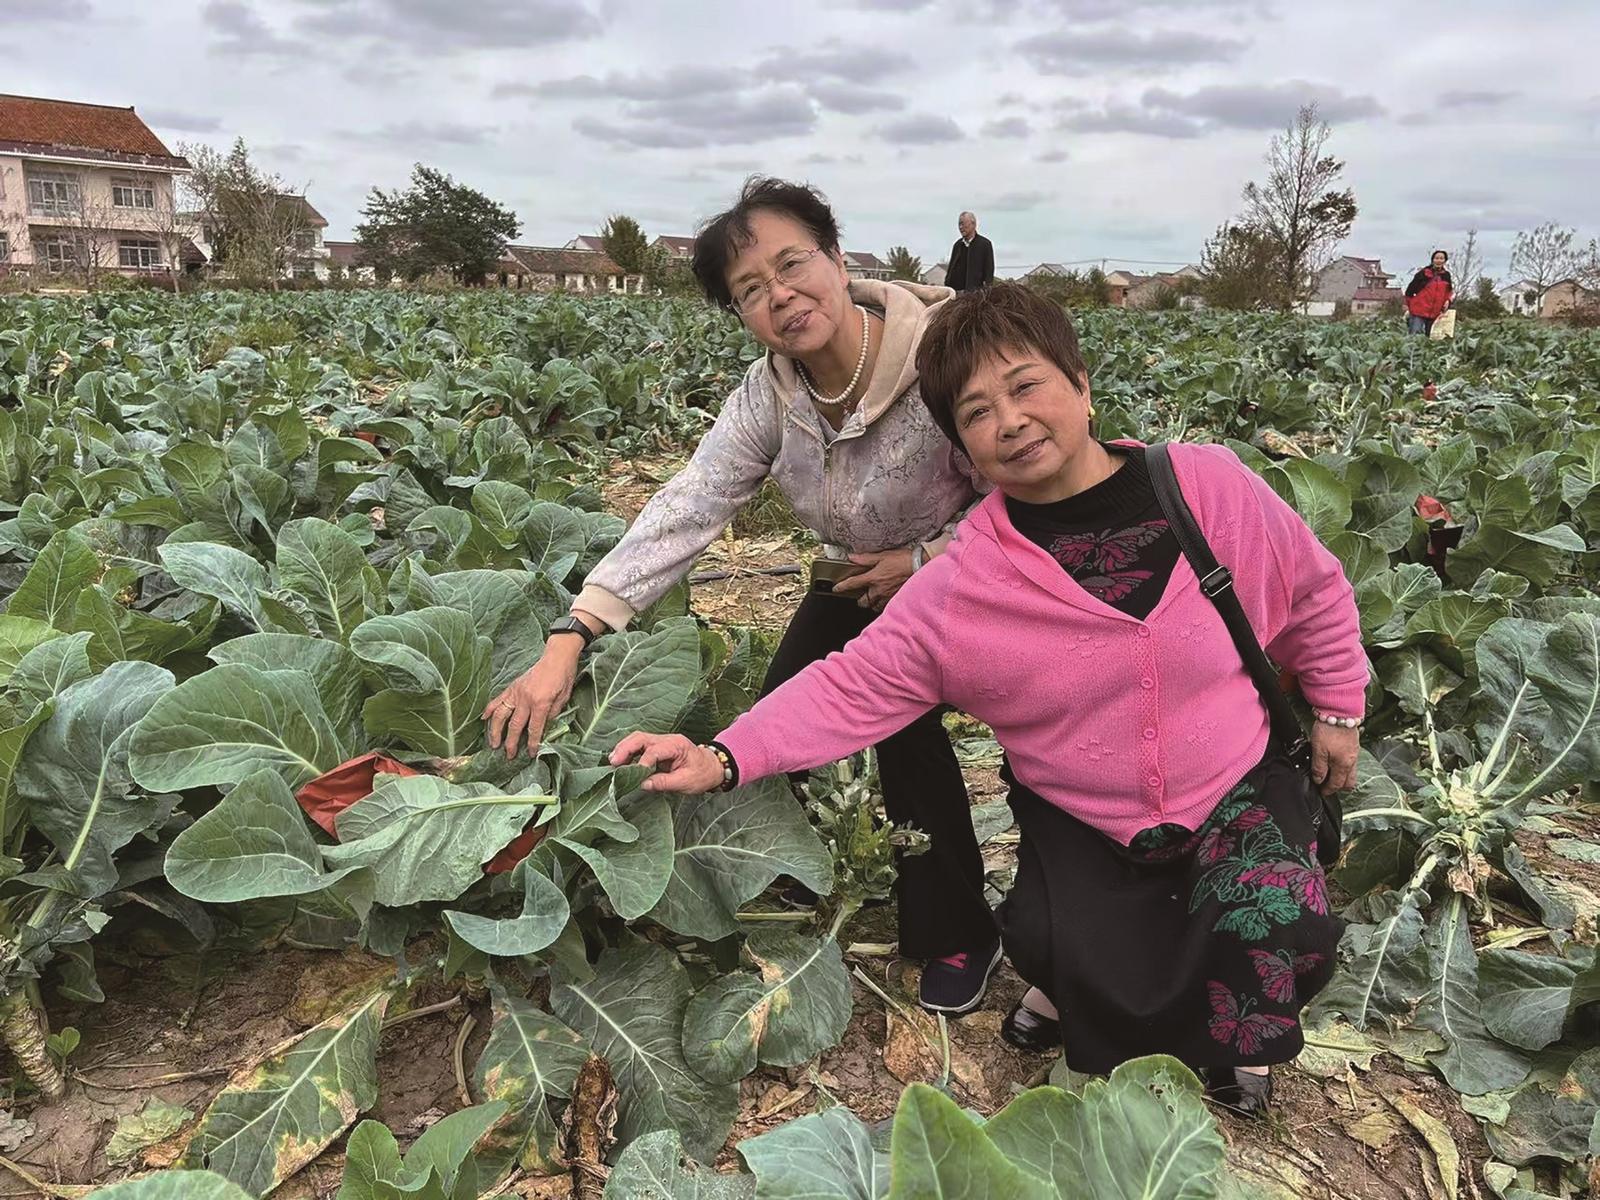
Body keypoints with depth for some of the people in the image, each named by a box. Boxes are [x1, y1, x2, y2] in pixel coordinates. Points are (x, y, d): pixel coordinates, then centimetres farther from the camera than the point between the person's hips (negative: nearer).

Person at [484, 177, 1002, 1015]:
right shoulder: (768, 397, -18)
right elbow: (681, 512, -27)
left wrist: (921, 561, -26)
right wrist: (569, 639, -36)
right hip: (859, 579, 5)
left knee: (900, 718, -20)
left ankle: (957, 935, 6)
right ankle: (795, 885, 28)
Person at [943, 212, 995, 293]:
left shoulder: (985, 244, 1)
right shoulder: (957, 244, 16)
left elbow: (989, 270, -1)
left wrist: (986, 290, -10)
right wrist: (946, 285, 10)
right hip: (956, 290, 4)